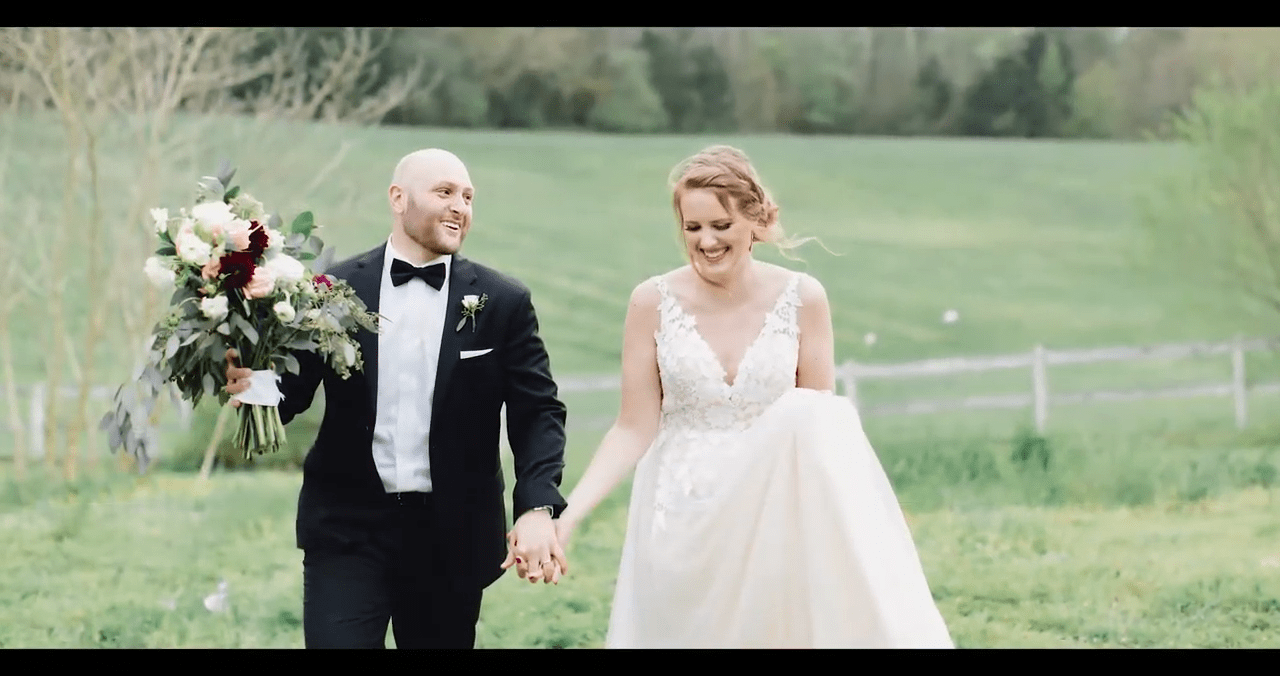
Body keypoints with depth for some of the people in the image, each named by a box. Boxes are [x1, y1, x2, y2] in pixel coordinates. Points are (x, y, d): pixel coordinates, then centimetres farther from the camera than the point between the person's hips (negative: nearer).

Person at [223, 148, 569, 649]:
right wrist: (250, 384, -24)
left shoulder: (503, 303, 1)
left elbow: (538, 413, -1)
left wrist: (538, 509, -17)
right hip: (348, 531, -1)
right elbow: (292, 393, 0)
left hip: (451, 536, 1)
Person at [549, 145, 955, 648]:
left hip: (776, 519, 0)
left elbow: (823, 424, 2)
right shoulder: (654, 303, -4)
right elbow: (634, 430, -1)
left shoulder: (802, 299, -4)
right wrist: (568, 512, -14)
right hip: (683, 524, 1)